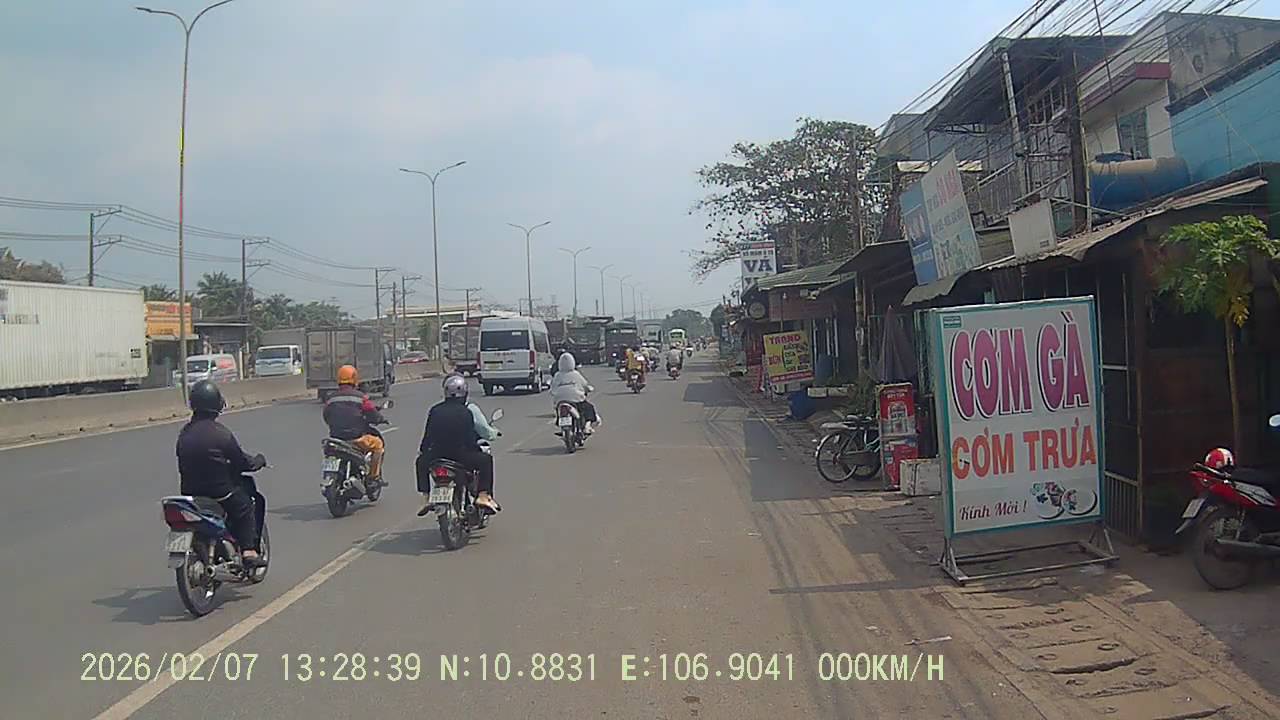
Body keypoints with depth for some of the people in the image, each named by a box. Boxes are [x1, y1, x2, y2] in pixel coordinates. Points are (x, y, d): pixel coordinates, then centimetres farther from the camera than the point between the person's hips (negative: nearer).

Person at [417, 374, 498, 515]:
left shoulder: (435, 410, 4)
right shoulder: (466, 412, -5)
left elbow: (428, 435, 8)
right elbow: (471, 439, -4)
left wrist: (422, 450, 24)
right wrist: (481, 440, 16)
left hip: (436, 455, 3)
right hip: (460, 455, -3)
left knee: (421, 462, 33)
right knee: (486, 460, 15)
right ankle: (483, 496, 2)